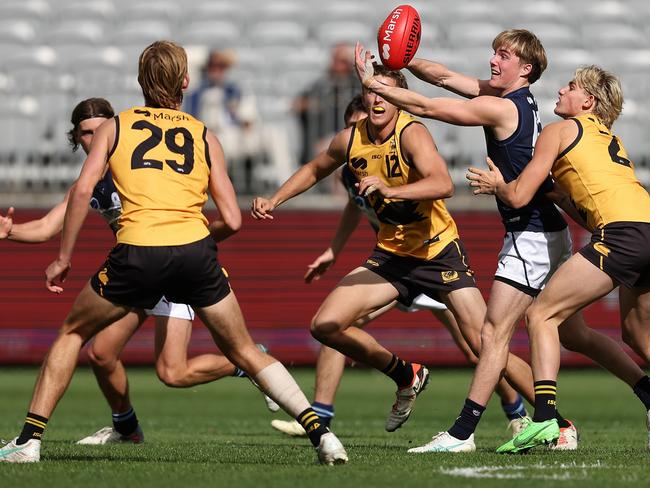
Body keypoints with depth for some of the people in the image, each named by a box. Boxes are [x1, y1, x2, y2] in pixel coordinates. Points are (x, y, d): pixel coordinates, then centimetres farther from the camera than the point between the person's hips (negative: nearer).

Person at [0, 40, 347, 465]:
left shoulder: (115, 127, 16)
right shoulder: (204, 137, 17)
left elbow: (83, 189, 2)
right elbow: (232, 221, 10)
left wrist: (64, 259, 8)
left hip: (137, 253, -1)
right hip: (195, 252, 1)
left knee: (73, 334, 21)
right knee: (246, 353, 15)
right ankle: (321, 433, 6)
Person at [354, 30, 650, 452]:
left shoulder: (503, 108, -16)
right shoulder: (508, 97, 10)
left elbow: (426, 107, -15)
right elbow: (444, 77, 13)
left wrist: (372, 83, -6)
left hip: (532, 234, -10)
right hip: (546, 232, 10)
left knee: (495, 333, -10)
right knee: (575, 335, 15)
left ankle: (462, 433, -10)